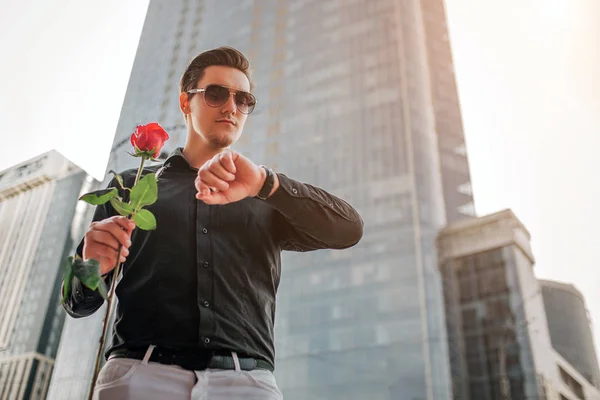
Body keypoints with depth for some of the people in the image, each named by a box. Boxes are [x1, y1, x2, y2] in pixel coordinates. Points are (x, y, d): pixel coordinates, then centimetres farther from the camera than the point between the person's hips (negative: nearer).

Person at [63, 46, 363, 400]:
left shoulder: (268, 199, 17)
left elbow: (349, 230, 0)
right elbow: (79, 302, 15)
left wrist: (264, 182, -14)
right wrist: (92, 270, -9)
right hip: (141, 371, -2)